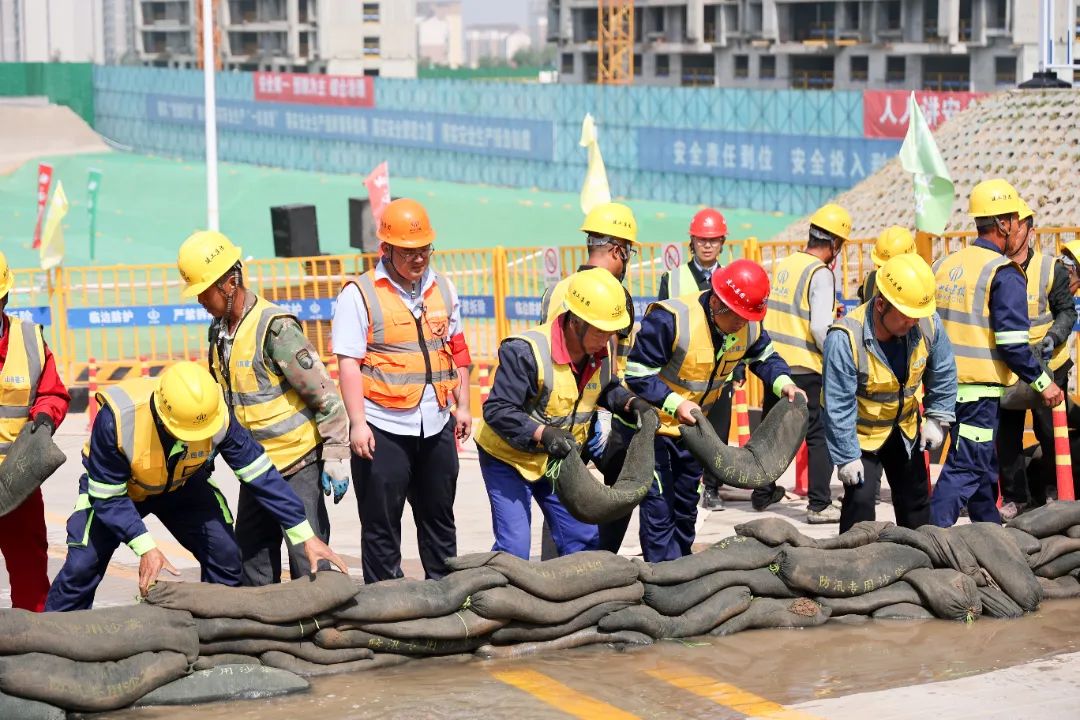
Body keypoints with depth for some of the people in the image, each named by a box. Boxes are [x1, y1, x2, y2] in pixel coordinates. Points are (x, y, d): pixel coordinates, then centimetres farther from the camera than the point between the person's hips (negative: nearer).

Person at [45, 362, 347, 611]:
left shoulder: (218, 416, -32)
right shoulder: (116, 419, -39)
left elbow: (261, 474, -22)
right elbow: (108, 497, -27)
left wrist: (306, 537, -22)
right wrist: (145, 548, -35)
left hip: (182, 485, 3)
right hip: (112, 486, -2)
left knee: (225, 555, -12)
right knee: (83, 565, -15)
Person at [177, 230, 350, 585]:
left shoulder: (274, 327, -19)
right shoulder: (219, 330, 7)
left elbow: (325, 395, -18)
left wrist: (336, 457, -17)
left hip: (298, 462, -8)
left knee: (307, 557, -6)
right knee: (252, 558, 12)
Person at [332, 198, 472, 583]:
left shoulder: (443, 288, 9)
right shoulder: (360, 294, -7)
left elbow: (457, 350, 18)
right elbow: (348, 363, -11)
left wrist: (462, 406, 15)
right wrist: (358, 423, -16)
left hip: (436, 426, 5)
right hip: (383, 427, -5)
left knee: (439, 518, 15)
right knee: (381, 524, 2)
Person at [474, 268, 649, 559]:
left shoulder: (602, 350, -8)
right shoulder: (525, 351, -30)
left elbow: (607, 388, 12)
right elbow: (497, 410, -28)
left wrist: (631, 403, -9)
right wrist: (543, 434, -40)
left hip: (558, 459, 6)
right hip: (508, 457, -6)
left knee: (585, 539, 7)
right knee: (514, 550, -12)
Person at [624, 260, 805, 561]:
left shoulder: (748, 326, -10)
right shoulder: (670, 319, -31)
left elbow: (765, 357, 9)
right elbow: (637, 374, -27)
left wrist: (784, 383, -12)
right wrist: (674, 403, -40)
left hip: (690, 424, 7)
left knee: (686, 504, 17)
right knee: (659, 508, -10)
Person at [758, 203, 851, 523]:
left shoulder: (783, 265, 8)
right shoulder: (820, 273, -13)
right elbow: (820, 328, -20)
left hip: (775, 361, 7)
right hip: (805, 367, -7)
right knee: (820, 435, -1)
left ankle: (763, 493, 30)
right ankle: (819, 504, -4)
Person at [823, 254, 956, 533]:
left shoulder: (928, 324, -21)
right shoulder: (845, 338, -35)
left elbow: (943, 374, 0)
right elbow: (838, 406, -26)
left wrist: (937, 420, -2)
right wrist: (847, 457, -22)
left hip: (904, 428, 5)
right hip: (861, 433, -5)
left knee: (916, 499, 16)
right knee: (860, 497, -16)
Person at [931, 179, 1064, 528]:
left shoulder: (944, 265, 11)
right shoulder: (1005, 273, -12)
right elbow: (1012, 342, -18)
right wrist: (1043, 383, -8)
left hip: (945, 382, 8)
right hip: (980, 388, -8)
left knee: (983, 465, 21)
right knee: (964, 468, -8)